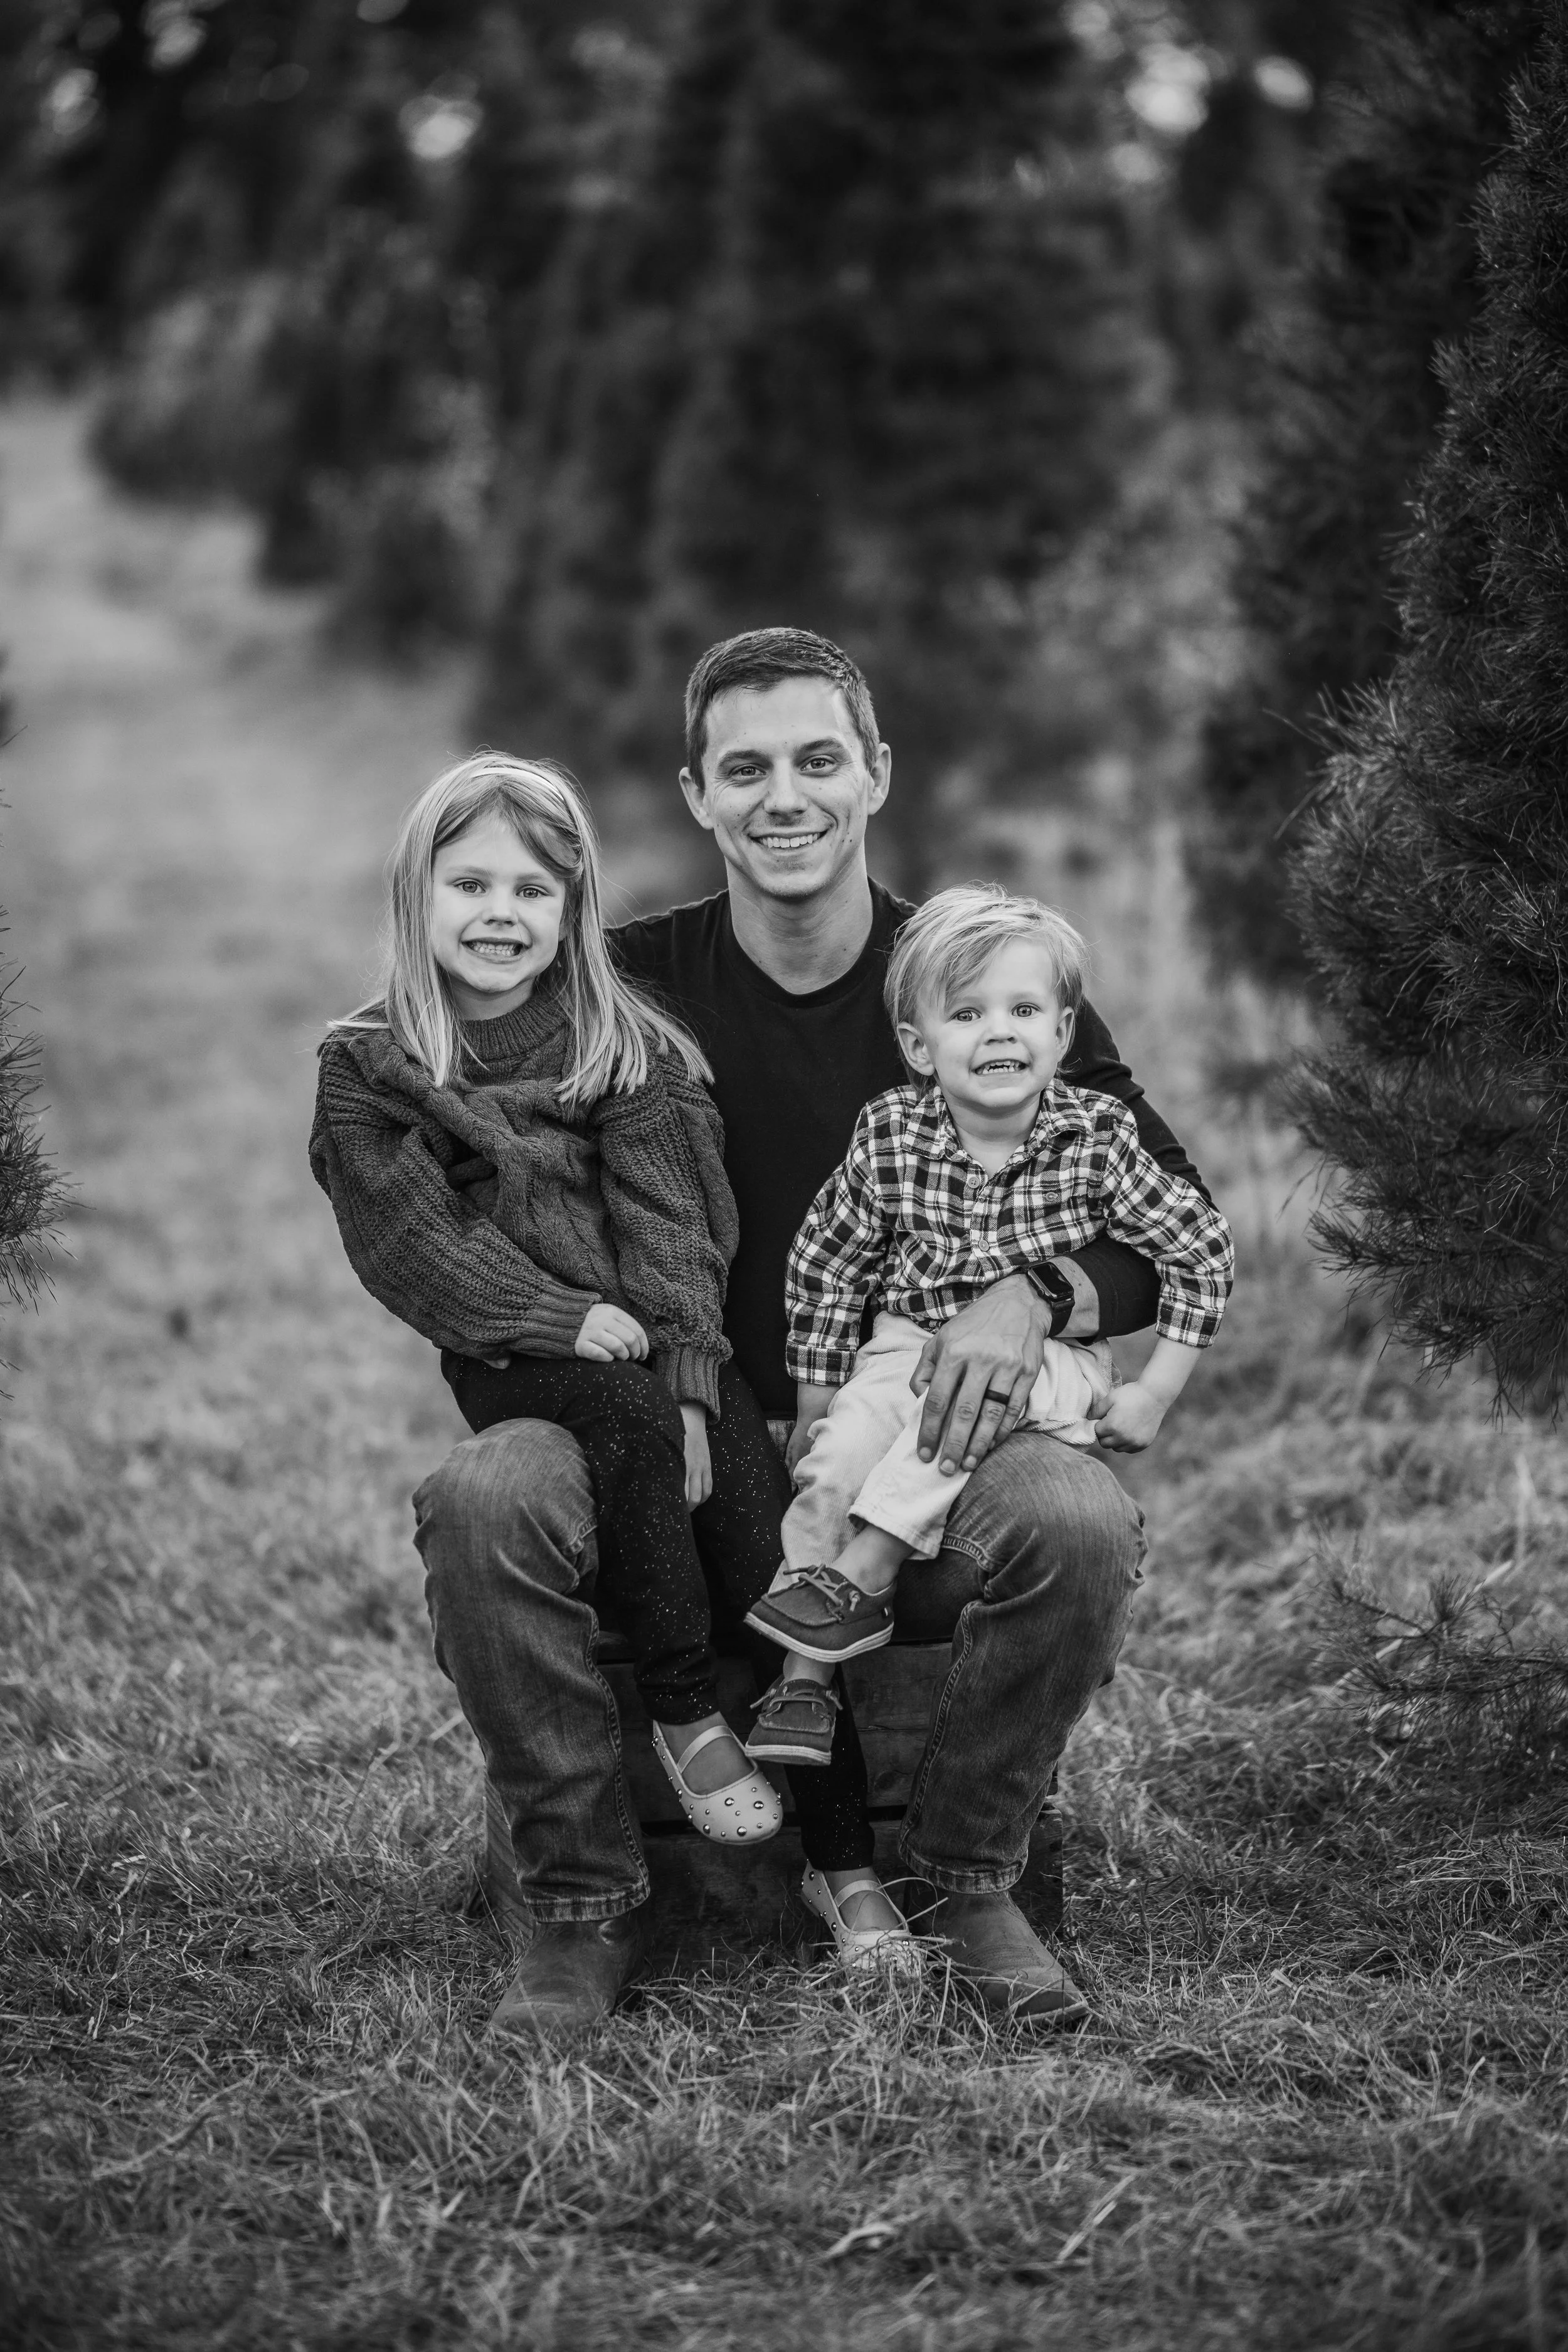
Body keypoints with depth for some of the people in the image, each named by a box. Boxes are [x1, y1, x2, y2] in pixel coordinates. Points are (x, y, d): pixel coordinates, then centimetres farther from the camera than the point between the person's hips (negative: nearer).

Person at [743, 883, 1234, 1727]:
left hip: (1053, 1362, -2)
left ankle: (864, 1573, -30)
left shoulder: (1098, 1137, -10)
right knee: (834, 1461, -23)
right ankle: (801, 1678, -18)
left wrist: (1156, 1391, -7)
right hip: (907, 1347, 2)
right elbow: (826, 1263, 5)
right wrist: (816, 1397, 6)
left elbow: (1201, 1249, -3)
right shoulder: (889, 1136, -7)